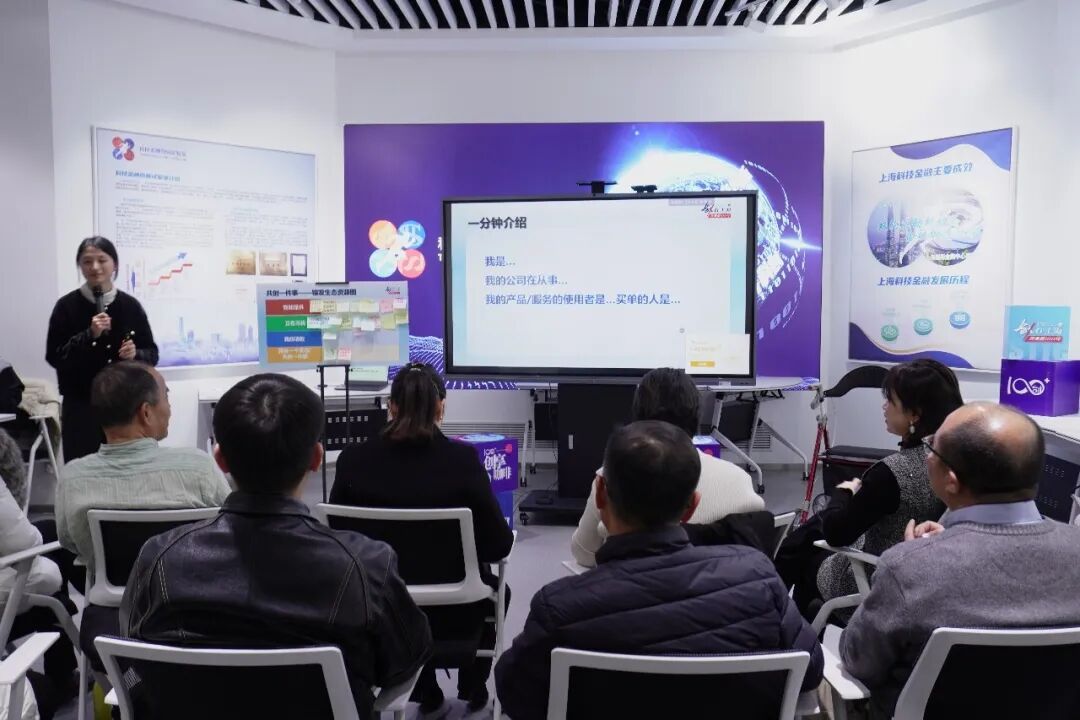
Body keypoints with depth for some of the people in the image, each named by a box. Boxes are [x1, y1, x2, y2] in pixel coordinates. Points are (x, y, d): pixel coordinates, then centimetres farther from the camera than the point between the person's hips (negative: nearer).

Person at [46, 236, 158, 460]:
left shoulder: (130, 305, 3)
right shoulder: (66, 306, -2)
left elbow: (152, 353, 8)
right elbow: (54, 357, -4)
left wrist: (136, 355, -13)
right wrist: (89, 335, -16)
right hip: (81, 407, -1)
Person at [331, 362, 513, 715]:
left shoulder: (353, 458, -12)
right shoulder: (462, 458, -20)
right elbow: (499, 544, -14)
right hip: (451, 609, -2)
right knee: (495, 590, 33)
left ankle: (426, 692, 43)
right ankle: (473, 688, 47)